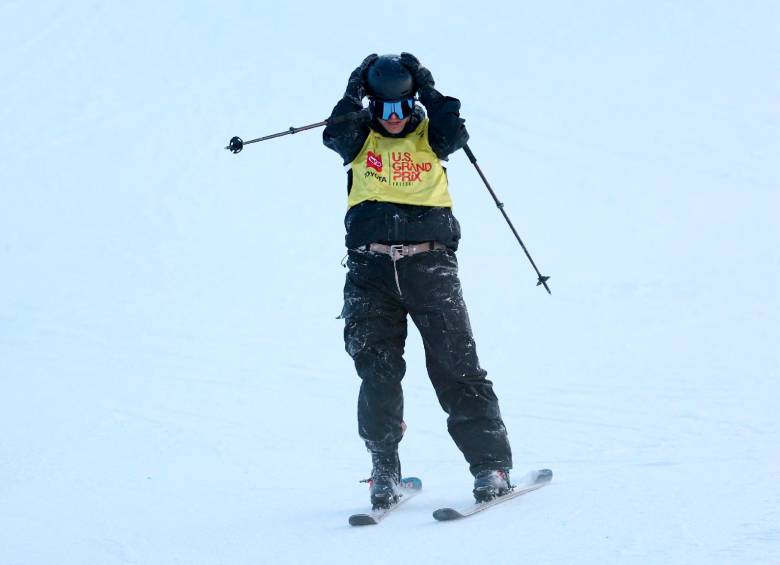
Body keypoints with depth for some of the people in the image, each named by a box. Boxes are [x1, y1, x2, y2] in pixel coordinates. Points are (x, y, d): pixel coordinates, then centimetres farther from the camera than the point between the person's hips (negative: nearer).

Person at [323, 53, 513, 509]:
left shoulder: (430, 137, 10)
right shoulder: (361, 140, 11)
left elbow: (455, 133, -11)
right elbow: (336, 134, -10)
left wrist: (428, 92, -12)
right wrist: (354, 93, -17)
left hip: (430, 265, -1)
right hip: (371, 270, 1)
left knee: (456, 368, -3)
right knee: (377, 372, -2)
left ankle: (491, 464, 2)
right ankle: (385, 471, 10)